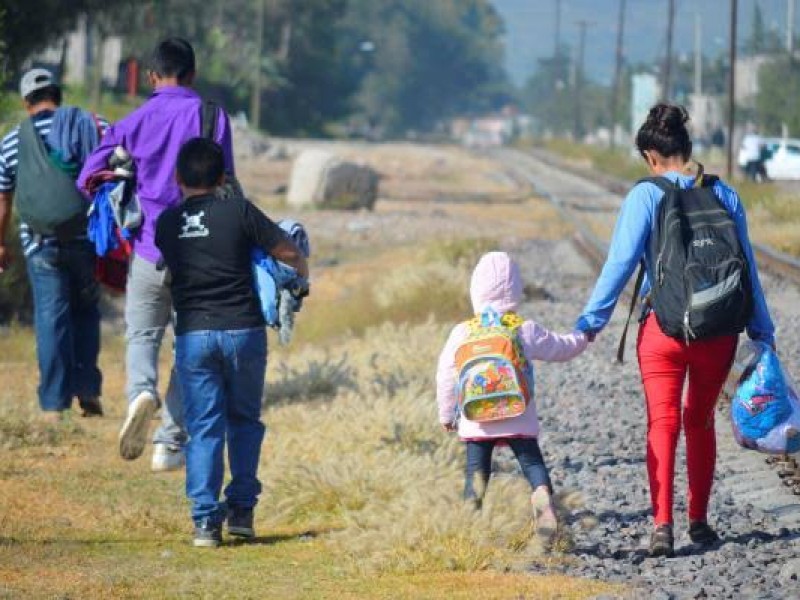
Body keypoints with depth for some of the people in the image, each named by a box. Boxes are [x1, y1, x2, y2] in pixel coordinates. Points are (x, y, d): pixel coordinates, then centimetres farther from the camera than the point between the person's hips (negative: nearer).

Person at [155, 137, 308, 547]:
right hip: (242, 329, -1)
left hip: (192, 334, 1)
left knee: (203, 428, 4)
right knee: (245, 420, 15)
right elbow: (289, 253, -1)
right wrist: (302, 278, 20)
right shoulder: (238, 212, -4)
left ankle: (205, 520, -3)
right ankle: (242, 508, 11)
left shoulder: (166, 224, 4)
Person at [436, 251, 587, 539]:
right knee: (532, 461, 3)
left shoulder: (462, 334, 0)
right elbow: (561, 348, 12)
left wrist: (446, 414, 16)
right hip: (519, 420, 0)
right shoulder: (527, 332, -1)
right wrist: (581, 337, 33)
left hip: (476, 421, 0)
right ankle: (542, 493, -25)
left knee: (476, 470, 7)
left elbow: (446, 376, 4)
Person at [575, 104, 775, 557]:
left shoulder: (646, 196, -6)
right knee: (701, 421, 18)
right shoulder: (725, 196, 4)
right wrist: (762, 331, 15)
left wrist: (591, 321, -5)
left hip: (664, 328, -3)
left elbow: (621, 262, -10)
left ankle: (663, 523, -15)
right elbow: (747, 268, 8)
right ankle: (699, 521, 23)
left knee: (662, 423, -1)